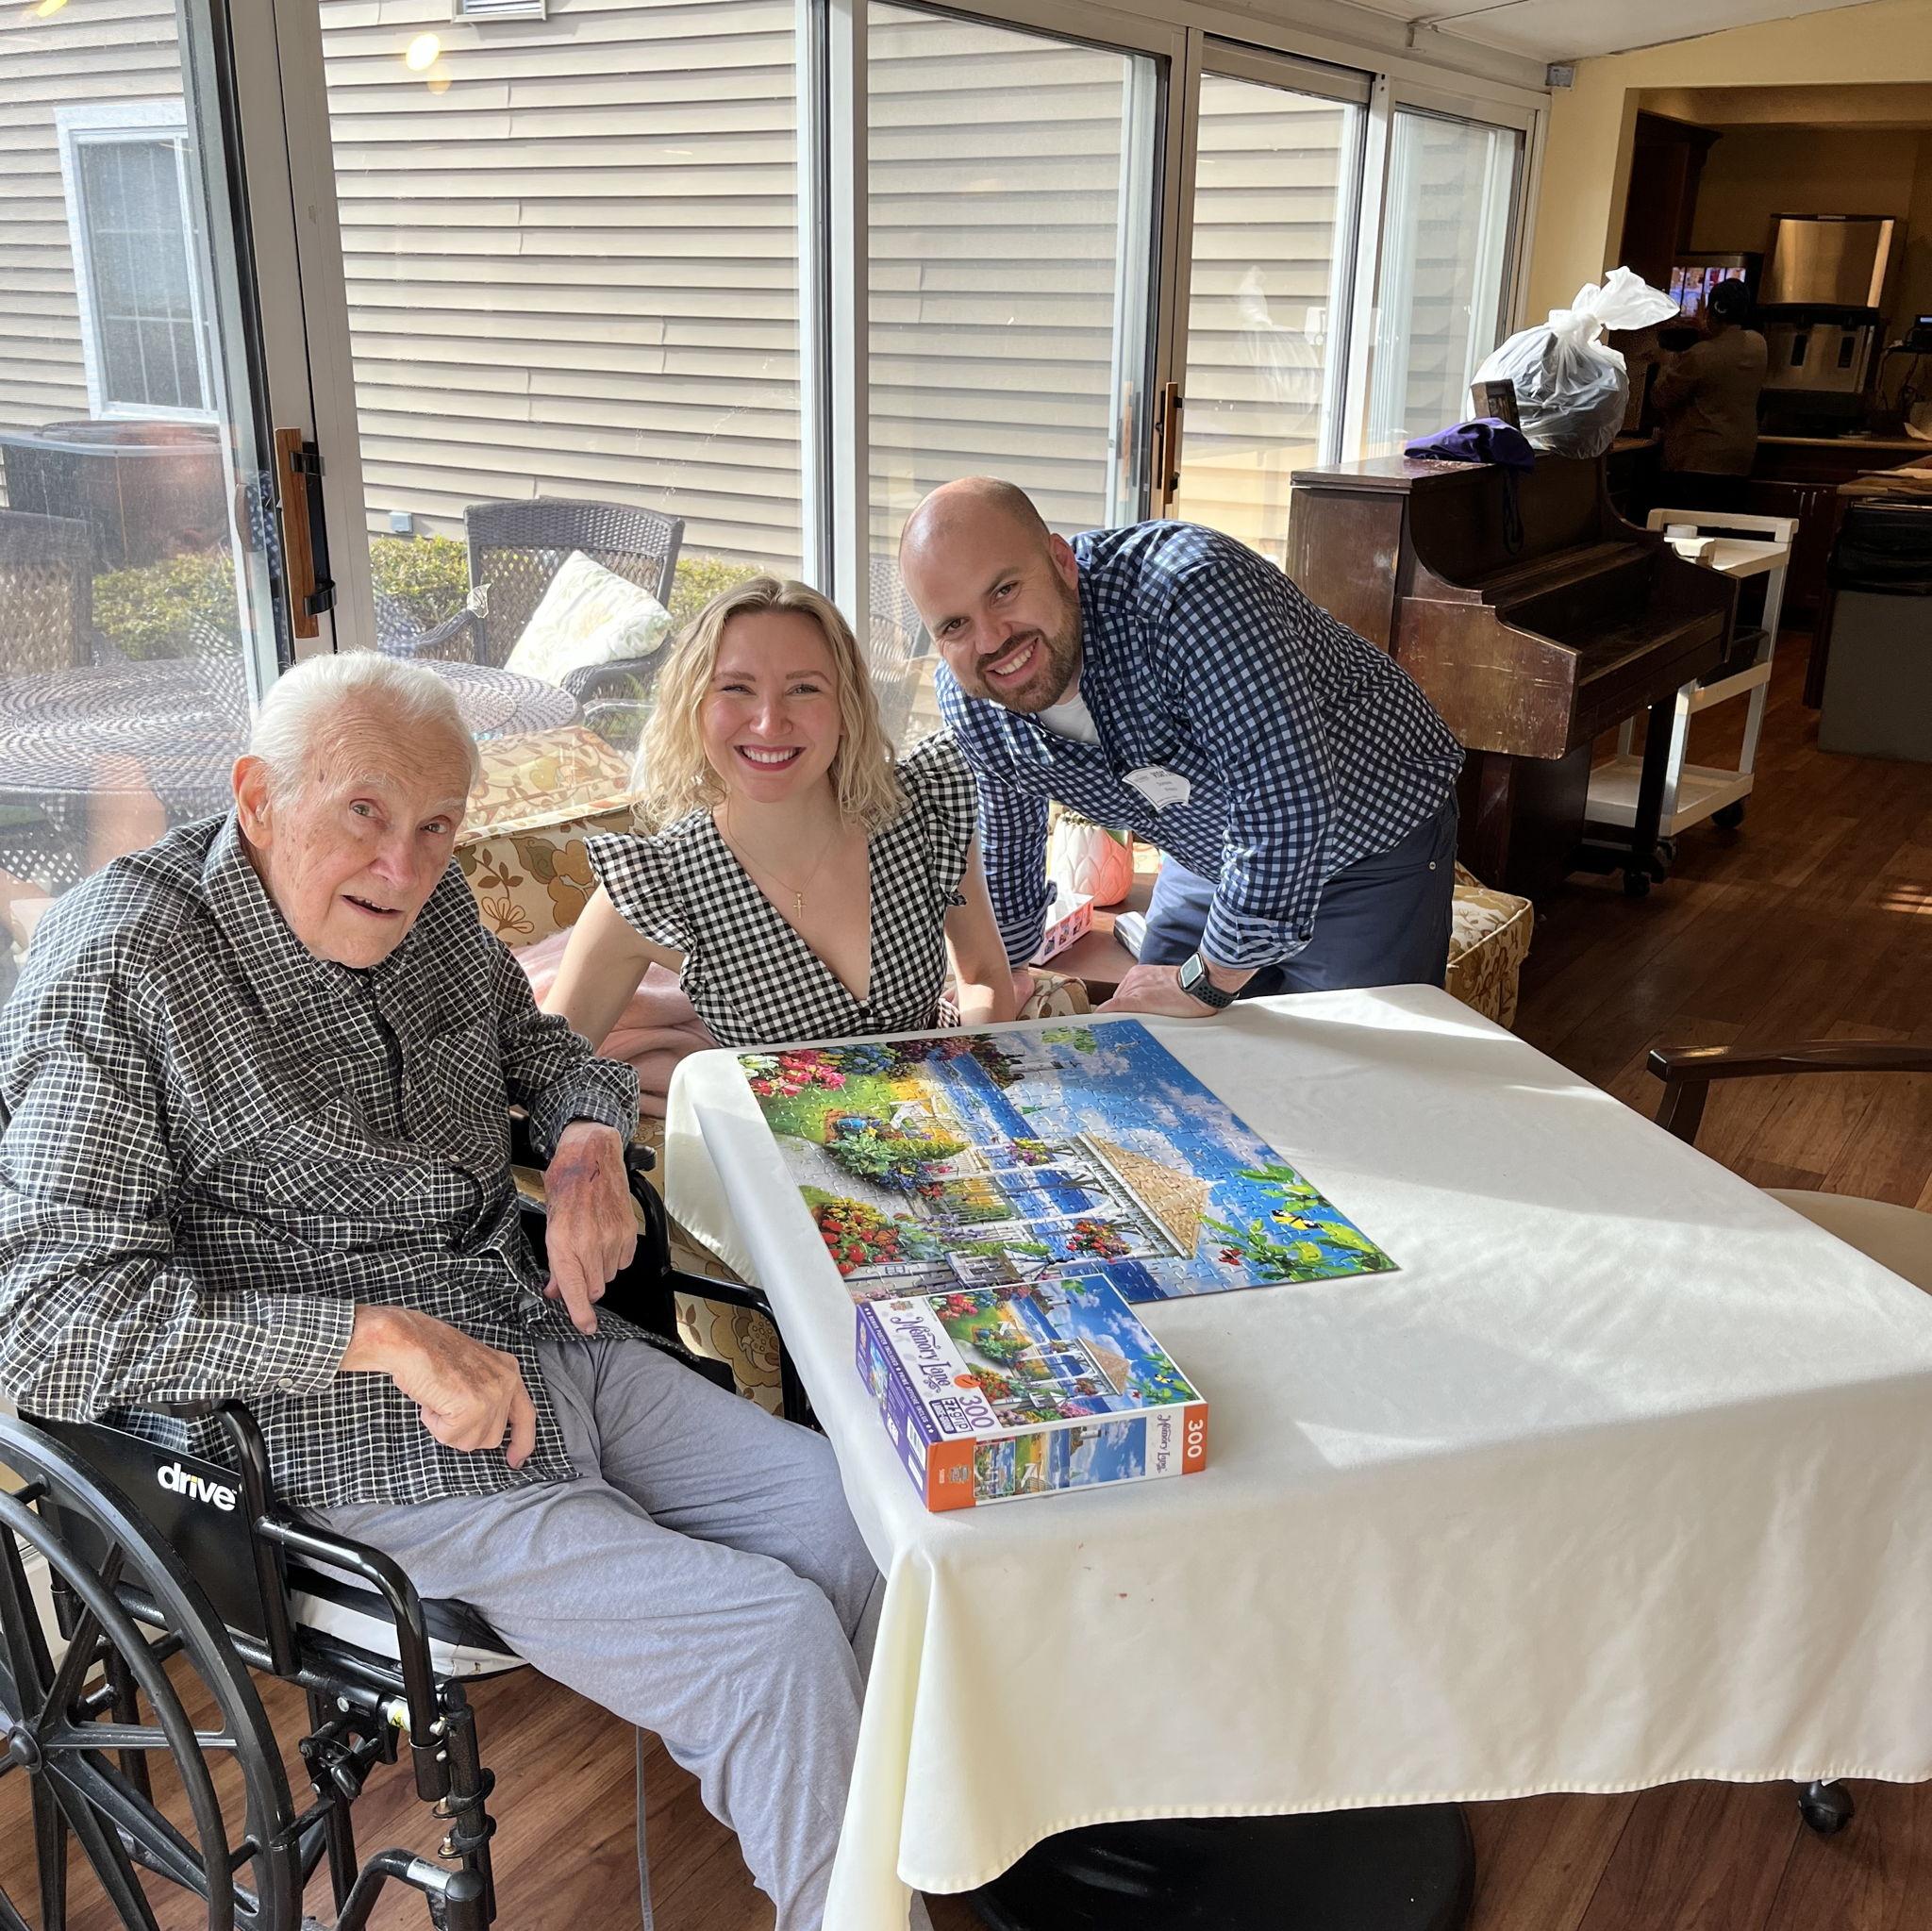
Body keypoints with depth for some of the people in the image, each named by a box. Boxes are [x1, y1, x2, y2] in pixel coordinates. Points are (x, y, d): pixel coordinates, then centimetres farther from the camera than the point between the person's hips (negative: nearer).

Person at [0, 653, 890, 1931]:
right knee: (773, 1641, -16)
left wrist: (590, 1136, -3)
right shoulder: (118, 974, -17)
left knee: (854, 1510, 1)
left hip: (547, 1345, 8)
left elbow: (544, 1048, 22)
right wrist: (380, 1335, -27)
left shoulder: (423, 904, 4)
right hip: (365, 1456, -7)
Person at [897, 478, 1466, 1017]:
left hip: (1372, 850, -5)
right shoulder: (965, 699, -16)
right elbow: (1004, 857, 5)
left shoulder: (1185, 587, -39)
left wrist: (1207, 981, -31)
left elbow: (1288, 801, -42)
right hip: (1206, 865, 5)